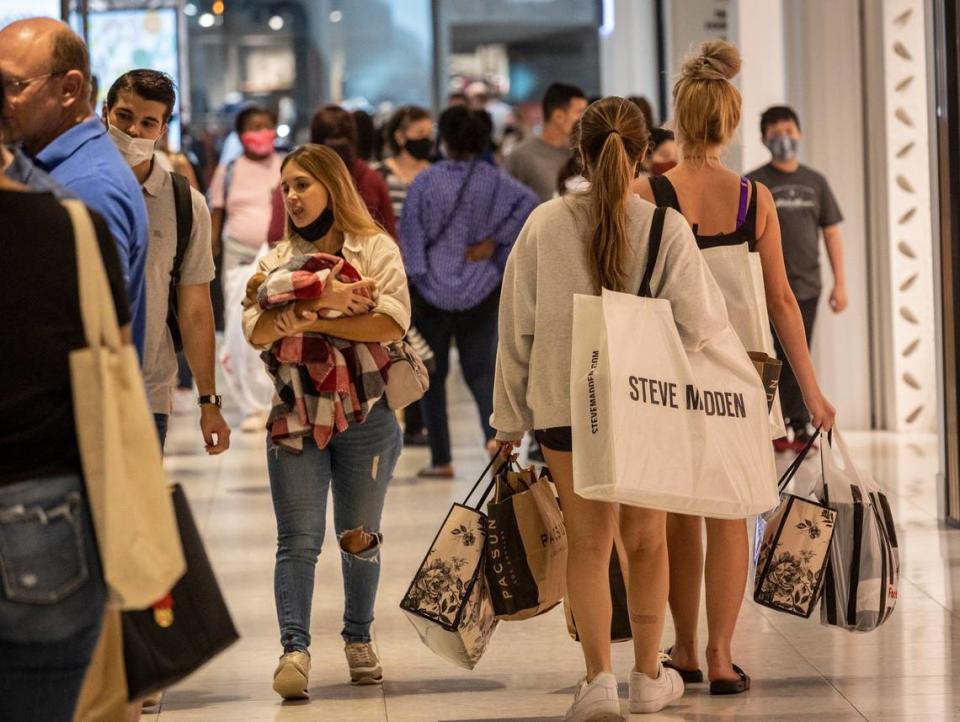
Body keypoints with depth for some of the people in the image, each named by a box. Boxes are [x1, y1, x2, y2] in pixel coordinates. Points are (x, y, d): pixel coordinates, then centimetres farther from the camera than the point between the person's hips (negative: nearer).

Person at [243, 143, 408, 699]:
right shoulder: (279, 259, 11)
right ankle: (295, 648, -9)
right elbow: (256, 332, -4)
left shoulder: (376, 250, 2)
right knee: (299, 538, -7)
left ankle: (359, 639, 25)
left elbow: (393, 322, -14)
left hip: (366, 413, -1)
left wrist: (312, 322, -18)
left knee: (359, 537, 9)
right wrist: (325, 303, -20)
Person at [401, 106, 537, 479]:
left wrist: (409, 281, -1)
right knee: (479, 368, 8)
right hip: (481, 290, 2)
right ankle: (494, 429, -20)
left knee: (433, 374, 10)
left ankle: (441, 459, 9)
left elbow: (409, 232, -7)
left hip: (432, 290, -2)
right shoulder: (494, 179, -1)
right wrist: (494, 242, -9)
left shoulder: (426, 181, -6)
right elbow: (528, 202, -16)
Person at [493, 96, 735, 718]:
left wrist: (511, 417, 8)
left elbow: (517, 327, 0)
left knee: (588, 541, 6)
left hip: (564, 404, 0)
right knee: (646, 538, 16)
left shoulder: (544, 224, -5)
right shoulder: (668, 228, -11)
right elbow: (699, 324, -12)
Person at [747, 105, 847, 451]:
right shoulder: (753, 184, 0)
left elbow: (831, 232, 12)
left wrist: (840, 282, 7)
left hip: (806, 287, 3)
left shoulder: (815, 182, 10)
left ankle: (800, 427, 12)